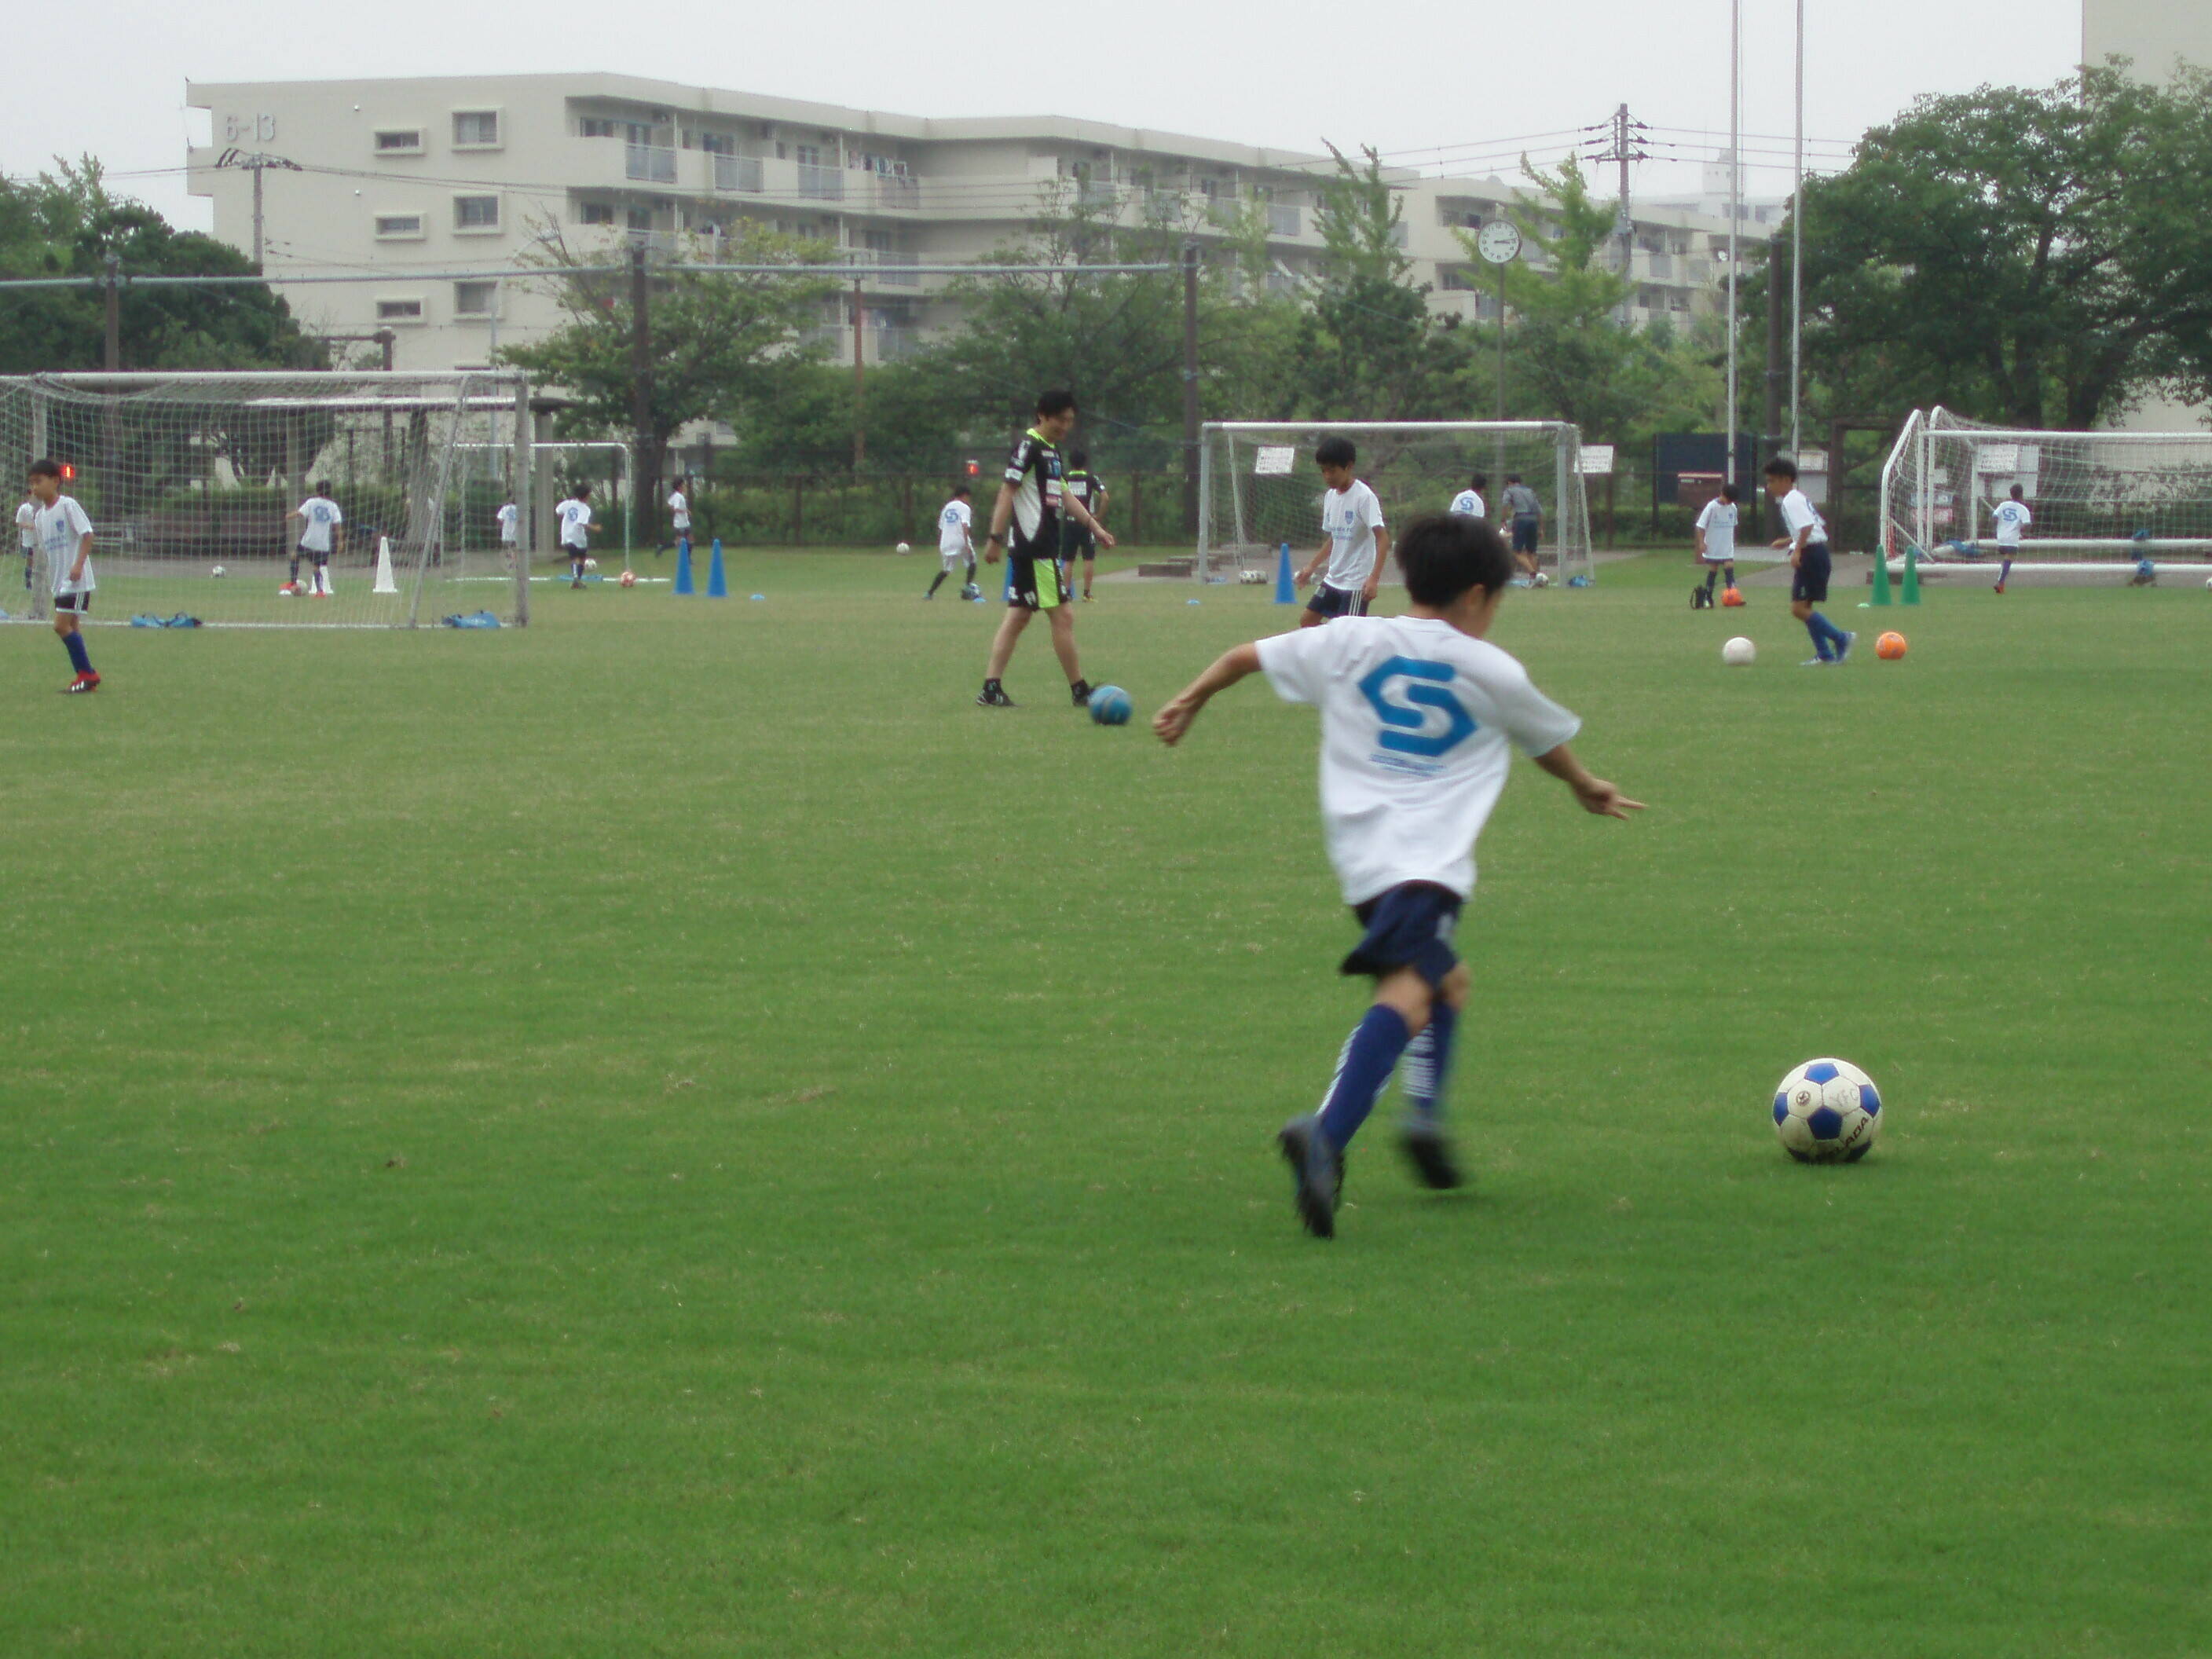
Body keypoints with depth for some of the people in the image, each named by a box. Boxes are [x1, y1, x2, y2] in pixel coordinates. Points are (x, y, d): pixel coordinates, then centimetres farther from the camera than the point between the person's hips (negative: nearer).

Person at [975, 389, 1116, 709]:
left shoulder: (1053, 451, 19)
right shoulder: (1028, 446, -11)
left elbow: (1064, 496, 26)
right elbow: (1008, 491, -15)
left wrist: (1096, 527, 22)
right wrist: (995, 537, -20)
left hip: (1045, 547, 10)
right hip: (1034, 548, -10)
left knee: (1018, 617, 8)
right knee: (1062, 616, -6)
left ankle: (991, 688, 7)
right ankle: (1080, 691, -1)